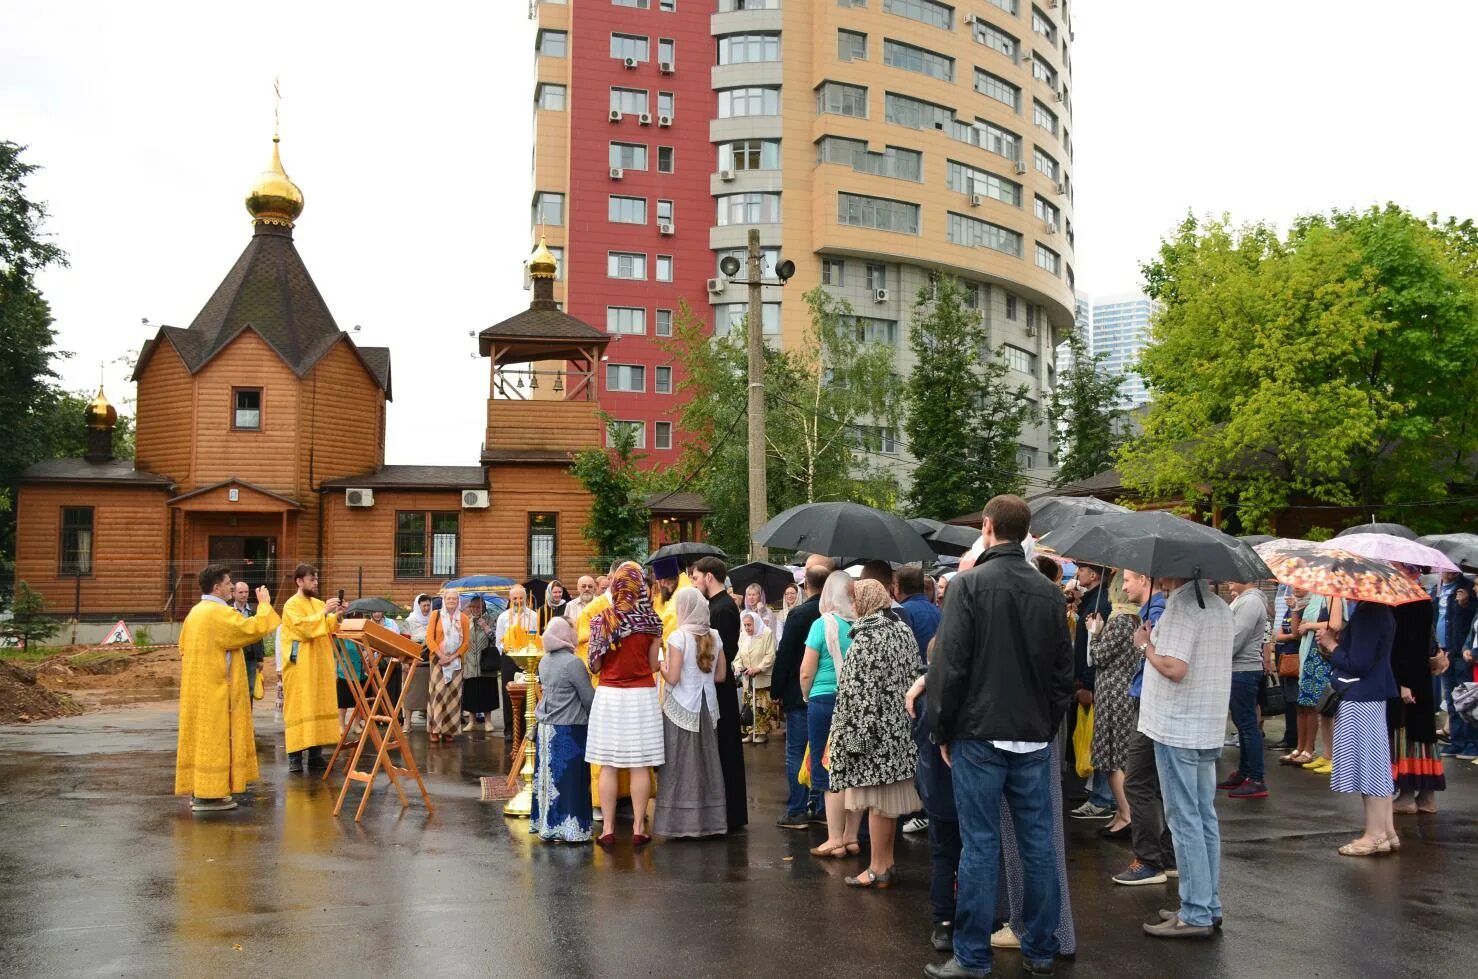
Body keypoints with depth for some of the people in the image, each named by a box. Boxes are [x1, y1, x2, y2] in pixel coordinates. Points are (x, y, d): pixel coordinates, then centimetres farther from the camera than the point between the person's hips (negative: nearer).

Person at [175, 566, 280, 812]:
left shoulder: (195, 612, 12)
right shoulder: (220, 613, -17)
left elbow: (184, 647, 19)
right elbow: (254, 628, -21)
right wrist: (264, 605, -6)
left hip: (196, 687, 9)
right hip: (216, 688, -9)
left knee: (200, 735, 12)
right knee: (214, 737, -5)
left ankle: (197, 790, 17)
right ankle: (208, 795, -4)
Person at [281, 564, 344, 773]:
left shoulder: (319, 604, 15)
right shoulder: (292, 605, -6)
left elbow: (328, 630, 10)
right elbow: (303, 627, -21)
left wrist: (336, 616, -7)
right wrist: (324, 613, -22)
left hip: (320, 665, 7)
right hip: (300, 667, -7)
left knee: (319, 706, 6)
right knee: (299, 708, -8)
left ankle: (315, 753, 11)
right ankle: (295, 756, -7)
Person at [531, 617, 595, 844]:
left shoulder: (544, 661, 6)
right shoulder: (573, 663, -16)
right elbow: (589, 698, -12)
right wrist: (595, 718, 6)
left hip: (545, 728, 7)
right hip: (569, 731, -7)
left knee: (548, 777, 11)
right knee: (569, 780, -1)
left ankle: (546, 825, 17)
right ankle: (569, 829, 2)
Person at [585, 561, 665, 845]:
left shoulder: (601, 619, -4)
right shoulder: (651, 621, -2)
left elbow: (595, 665, 0)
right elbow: (653, 665, 1)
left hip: (608, 695, 0)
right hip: (642, 695, 0)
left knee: (608, 766, 4)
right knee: (640, 766, 4)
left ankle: (608, 829, 5)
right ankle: (638, 828, 7)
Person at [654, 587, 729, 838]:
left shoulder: (679, 637, -12)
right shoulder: (714, 636, 4)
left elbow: (672, 678, -16)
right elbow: (720, 676, 8)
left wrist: (661, 662, 2)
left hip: (681, 709, -5)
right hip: (707, 706, 5)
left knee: (681, 764, 1)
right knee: (706, 762, 10)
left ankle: (682, 820, 2)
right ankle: (709, 819, 14)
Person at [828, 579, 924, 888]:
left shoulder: (866, 638, -15)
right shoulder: (903, 630, 9)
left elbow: (858, 690, -18)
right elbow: (914, 674, 13)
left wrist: (851, 734, -14)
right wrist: (909, 712, 20)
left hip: (873, 727, -8)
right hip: (901, 728, 8)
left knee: (877, 801, -2)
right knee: (888, 799, 14)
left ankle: (878, 868, 3)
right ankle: (886, 861, 21)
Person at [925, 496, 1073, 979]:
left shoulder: (969, 584, -9)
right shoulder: (1049, 591, 6)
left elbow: (948, 664, -12)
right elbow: (1064, 670, 8)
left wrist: (942, 730, -3)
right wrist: (1049, 724, 16)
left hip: (980, 735, -4)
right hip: (1034, 738, 4)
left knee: (980, 847, 0)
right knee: (1038, 844, 10)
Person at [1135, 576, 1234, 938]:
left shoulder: (1181, 606, -17)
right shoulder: (1219, 605, 12)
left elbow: (1175, 668, -26)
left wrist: (1146, 645, -10)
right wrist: (1155, 643, 16)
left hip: (1176, 730, -9)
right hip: (1209, 730, 9)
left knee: (1185, 820, -4)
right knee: (1205, 817, 14)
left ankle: (1195, 914, 0)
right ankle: (1209, 905, 21)